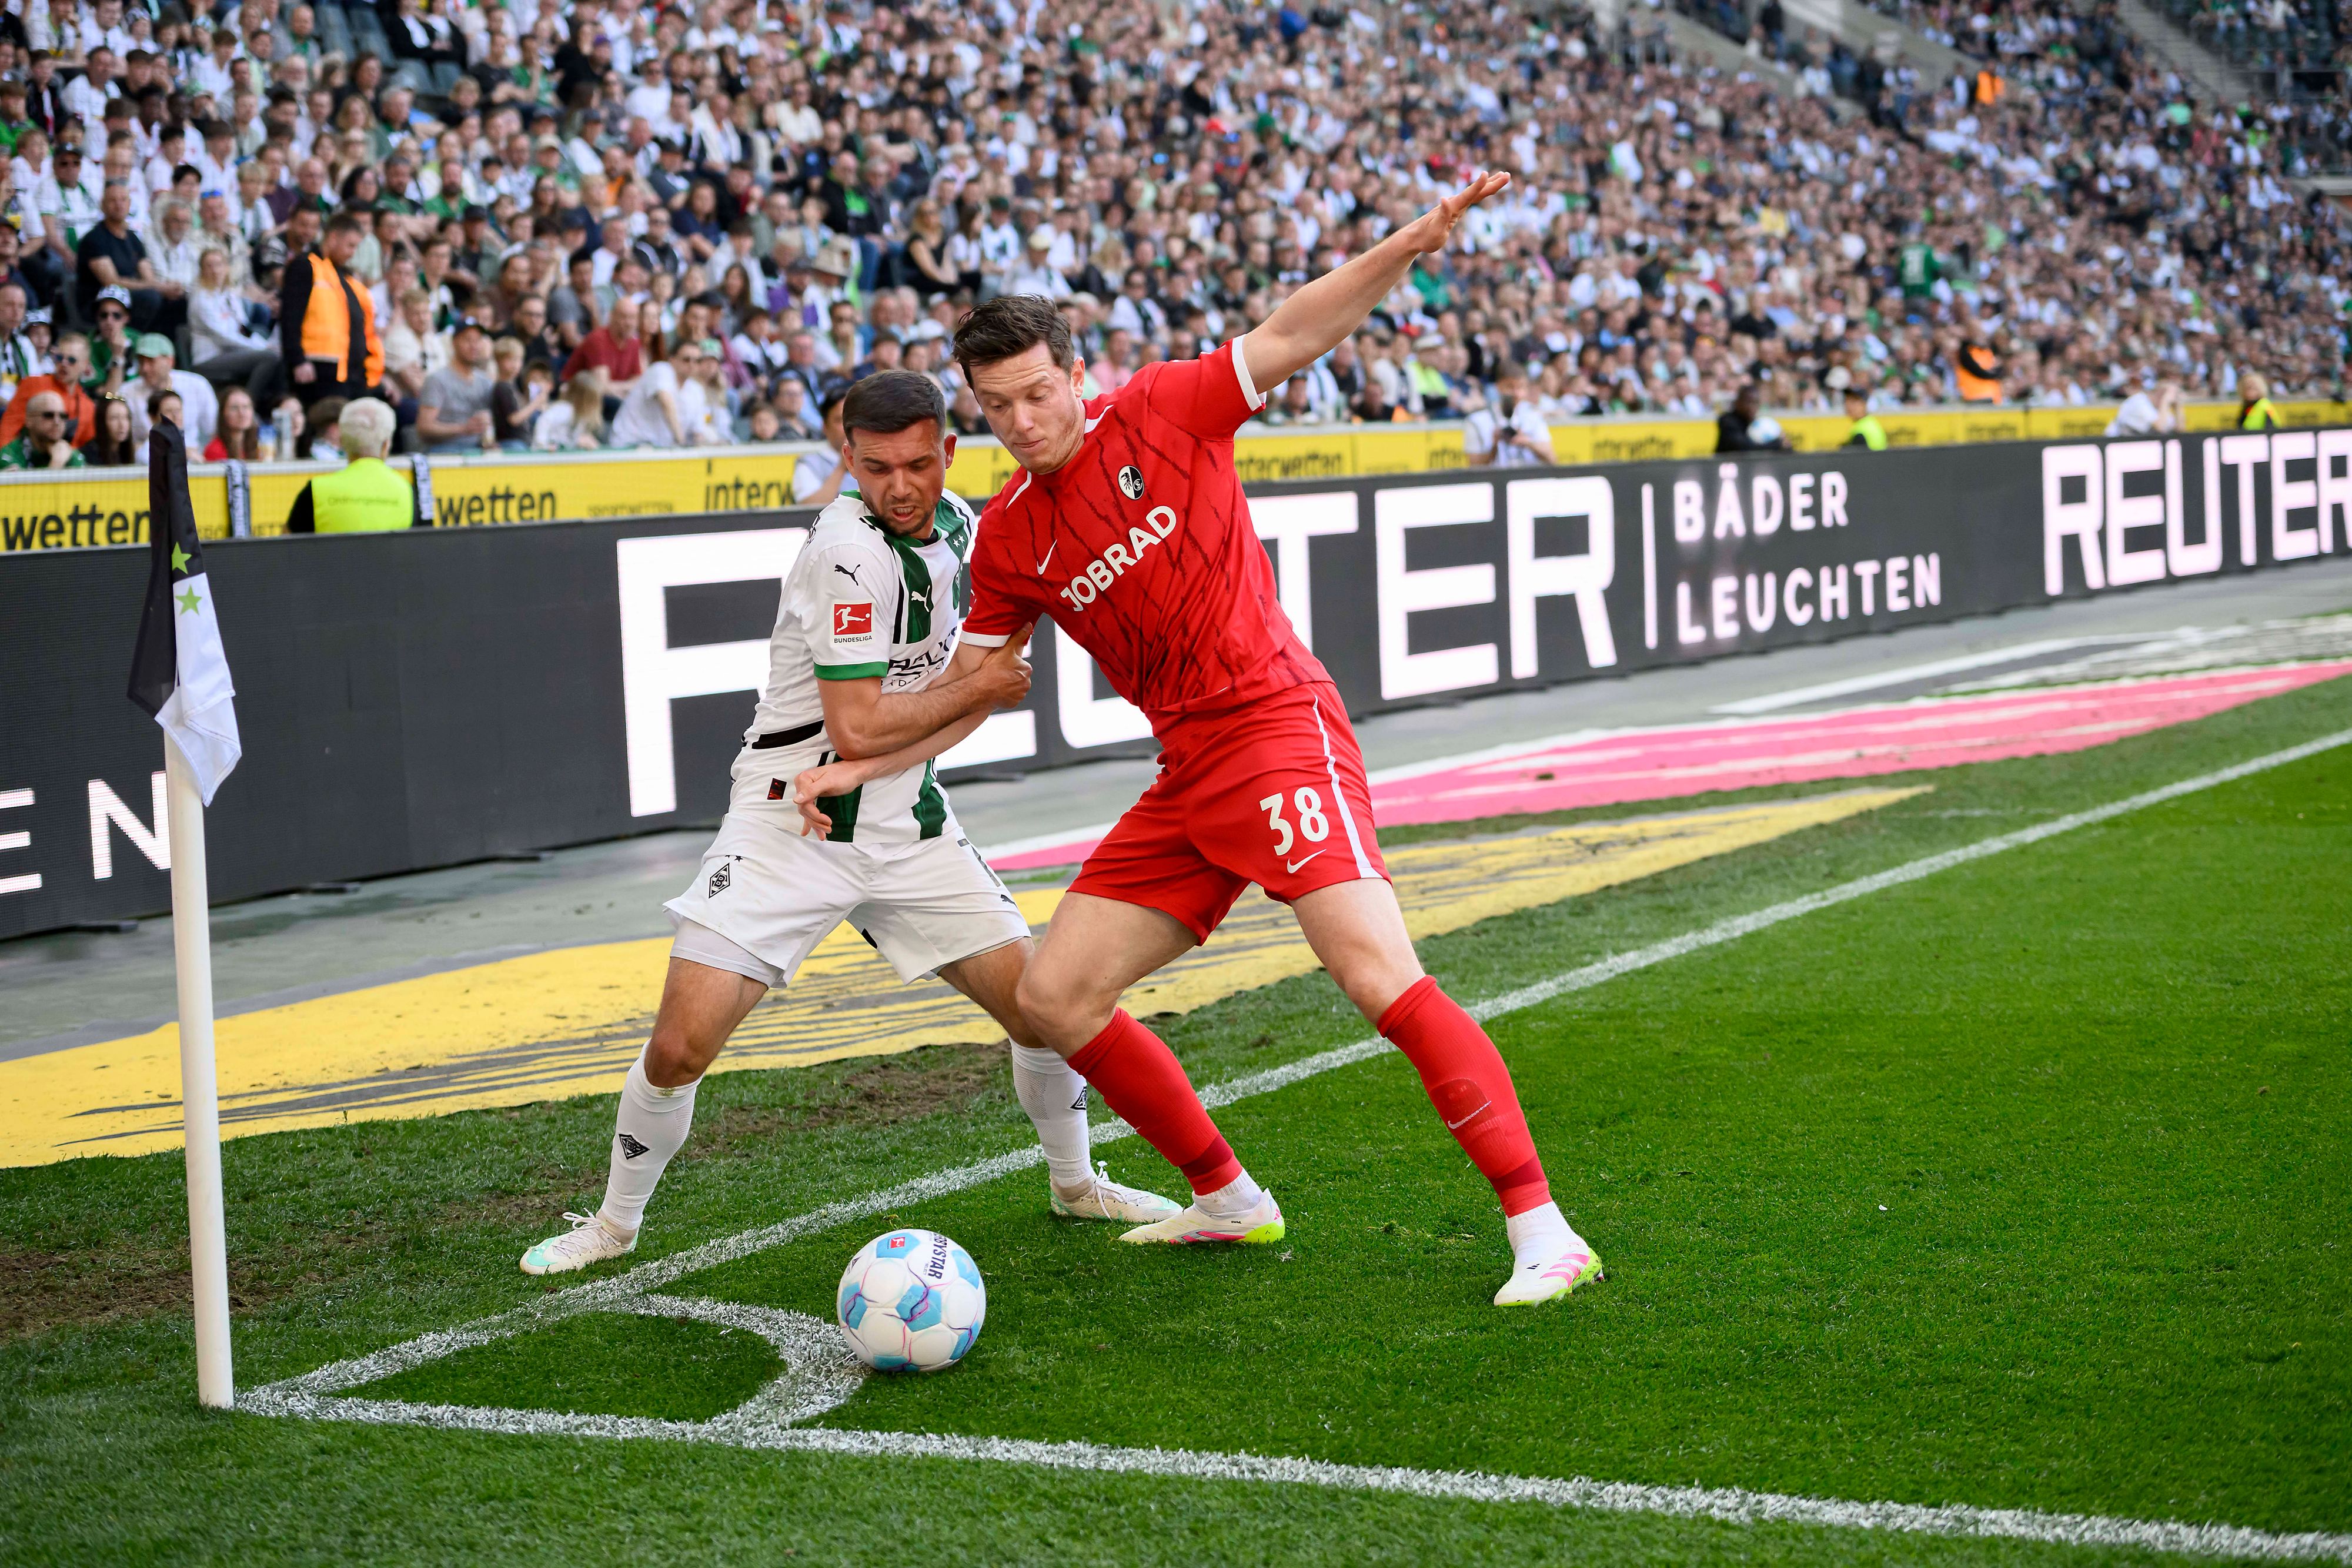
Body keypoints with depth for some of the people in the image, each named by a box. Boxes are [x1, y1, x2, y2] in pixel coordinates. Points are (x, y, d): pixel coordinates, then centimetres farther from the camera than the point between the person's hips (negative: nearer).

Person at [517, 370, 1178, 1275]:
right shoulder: (852, 551, -21)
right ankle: (615, 1224, 11)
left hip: (910, 825, 6)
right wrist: (978, 688, -9)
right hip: (790, 823, -6)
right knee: (681, 1047, -13)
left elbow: (981, 678, 12)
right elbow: (857, 728, -23)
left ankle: (1075, 1184, 28)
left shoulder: (960, 525, 3)